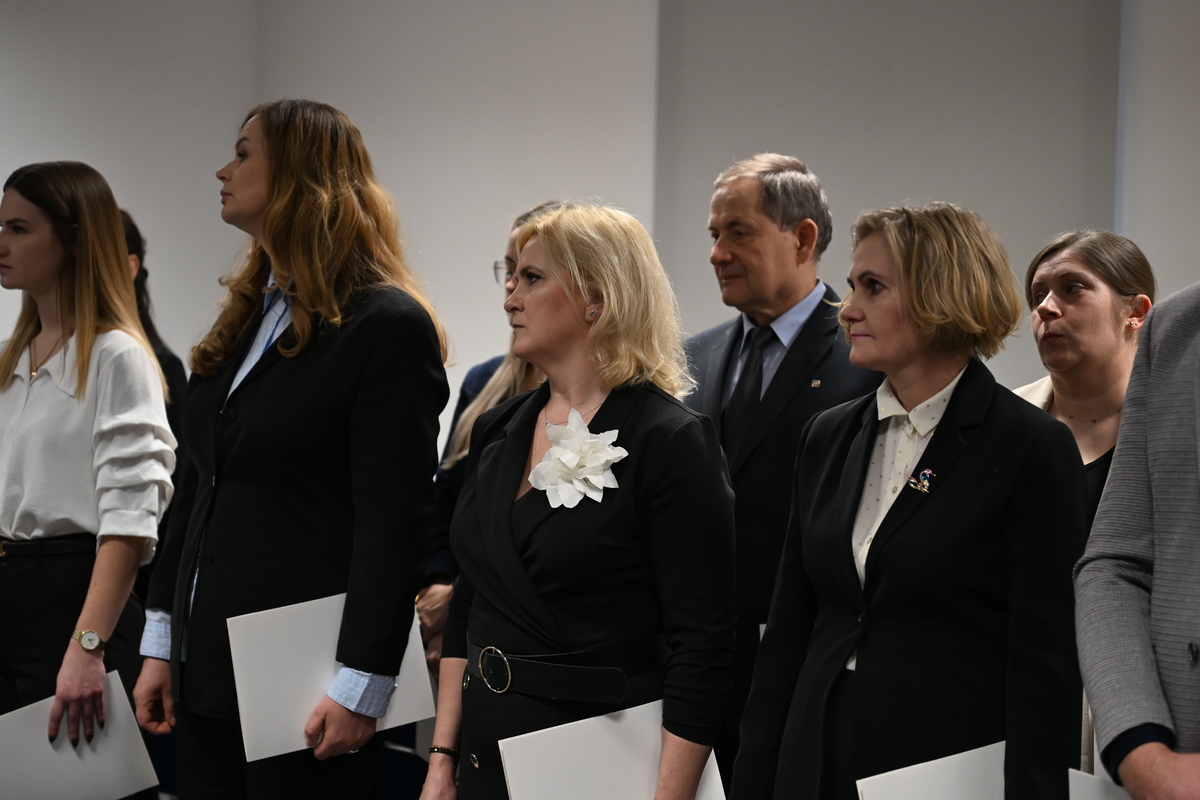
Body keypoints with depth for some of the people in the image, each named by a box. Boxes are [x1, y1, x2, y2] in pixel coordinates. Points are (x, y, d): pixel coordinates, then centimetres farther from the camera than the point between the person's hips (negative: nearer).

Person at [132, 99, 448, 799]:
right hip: (208, 675, 8)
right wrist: (161, 643, 14)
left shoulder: (390, 326, -9)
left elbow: (394, 523, -14)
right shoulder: (246, 320, 16)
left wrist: (360, 688, -18)